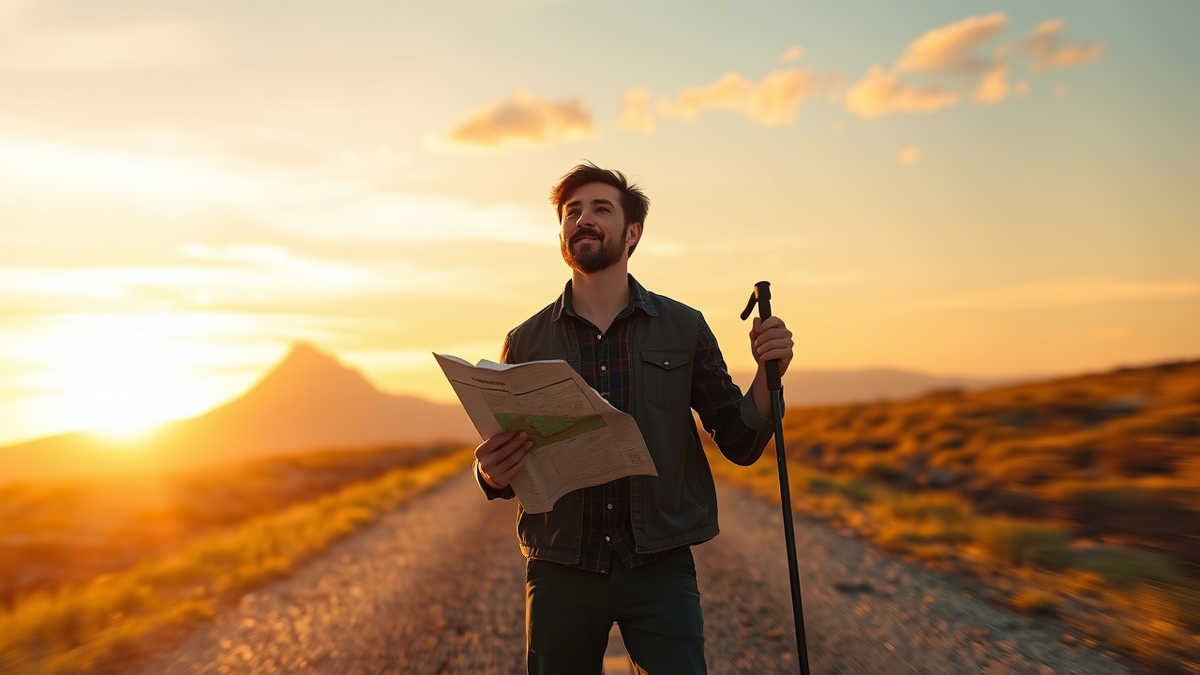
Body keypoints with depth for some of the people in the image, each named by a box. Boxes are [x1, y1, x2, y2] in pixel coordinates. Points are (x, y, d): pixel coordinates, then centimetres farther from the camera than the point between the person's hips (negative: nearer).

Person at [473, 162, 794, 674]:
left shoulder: (683, 328, 2)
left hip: (660, 569, -1)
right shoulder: (525, 341, 3)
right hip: (560, 571, 1)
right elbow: (501, 467, 9)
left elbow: (740, 445, 5)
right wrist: (492, 473, -14)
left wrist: (768, 374, -13)